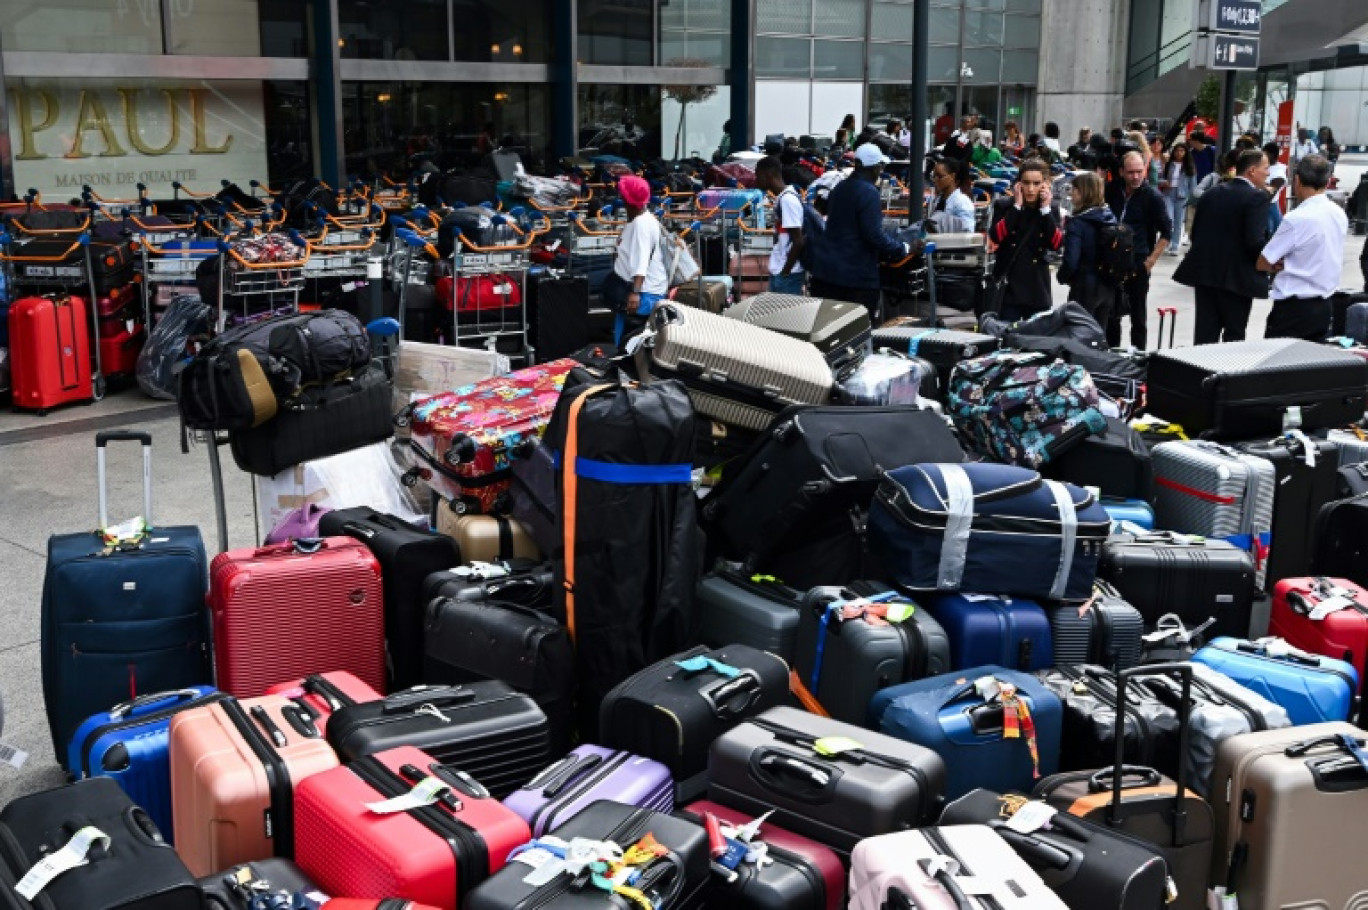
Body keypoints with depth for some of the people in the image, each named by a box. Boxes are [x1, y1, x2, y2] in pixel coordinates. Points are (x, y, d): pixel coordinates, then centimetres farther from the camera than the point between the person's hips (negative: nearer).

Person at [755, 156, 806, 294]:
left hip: (788, 274, -9)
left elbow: (798, 242, -19)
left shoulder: (788, 199, -16)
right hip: (777, 272, 9)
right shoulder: (782, 198, 11)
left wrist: (785, 273, -15)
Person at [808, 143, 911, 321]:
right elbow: (875, 236, -18)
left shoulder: (839, 188, 13)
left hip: (824, 273, 8)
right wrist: (905, 249, -5)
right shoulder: (869, 193, -12)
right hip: (856, 279, -8)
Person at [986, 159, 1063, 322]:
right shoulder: (1004, 206, 2)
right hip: (1008, 286, -2)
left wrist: (1045, 209, -10)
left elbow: (1057, 244, -7)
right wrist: (1017, 206, -13)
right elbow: (996, 236, -16)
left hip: (1037, 289, 2)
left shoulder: (1049, 211, 7)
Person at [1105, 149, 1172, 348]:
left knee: (1138, 315, 2)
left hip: (1138, 265, -4)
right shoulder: (1113, 190, 3)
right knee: (1110, 313, 12)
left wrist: (1149, 263, -11)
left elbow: (1166, 234, -5)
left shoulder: (1153, 197, -7)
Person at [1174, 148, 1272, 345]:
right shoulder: (1257, 197, -11)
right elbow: (1255, 241, -19)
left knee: (1205, 333, 7)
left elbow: (1196, 232, 11)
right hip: (1237, 277, -6)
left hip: (1205, 272, 6)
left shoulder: (1212, 193, 9)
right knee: (1234, 336, 4)